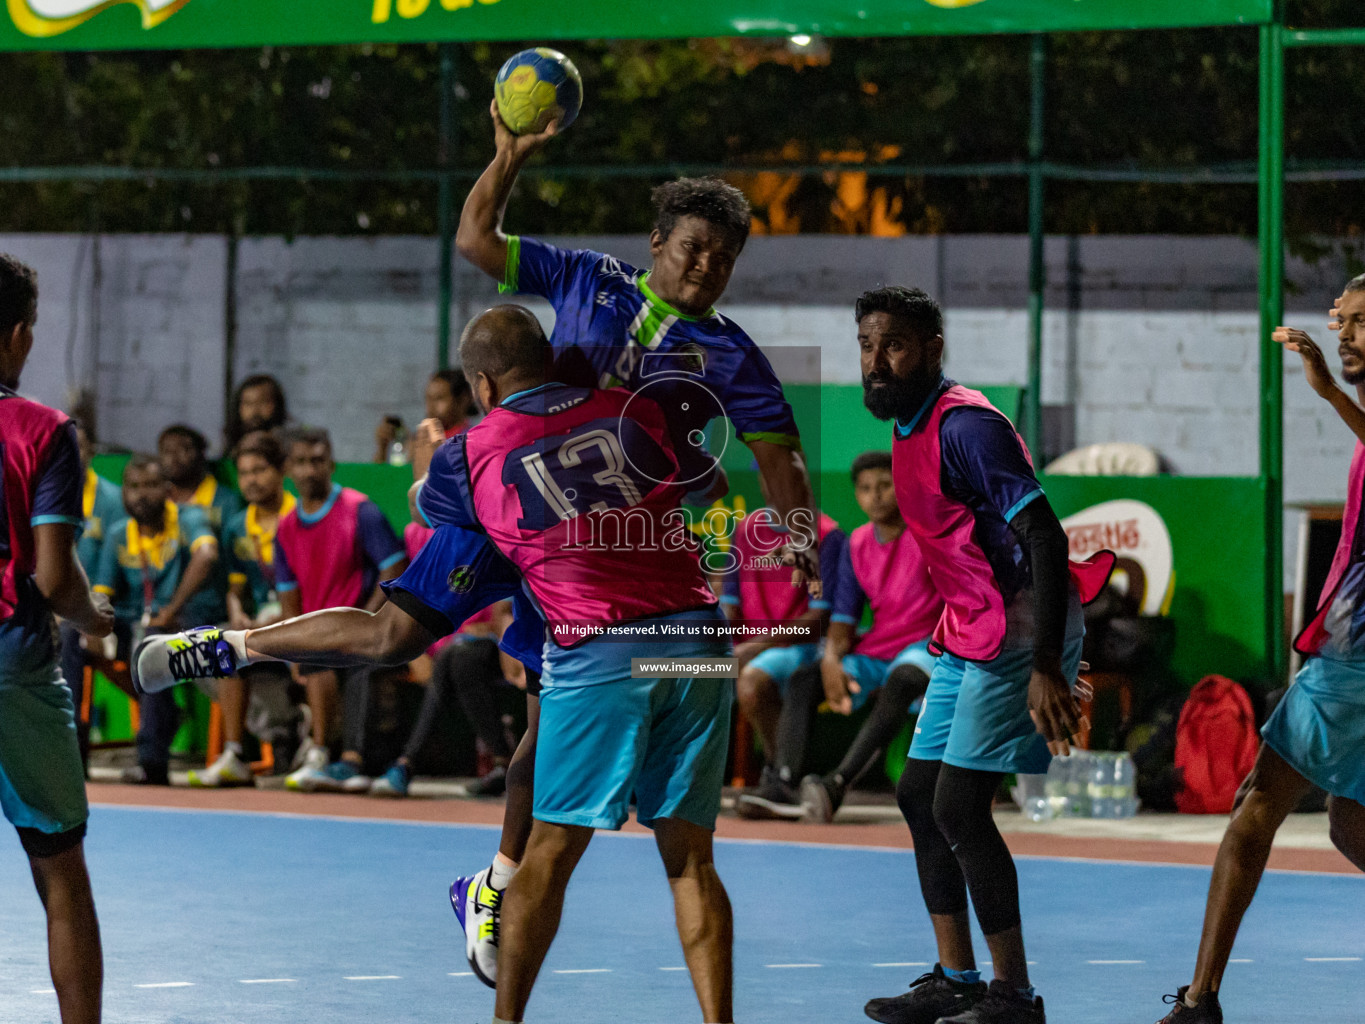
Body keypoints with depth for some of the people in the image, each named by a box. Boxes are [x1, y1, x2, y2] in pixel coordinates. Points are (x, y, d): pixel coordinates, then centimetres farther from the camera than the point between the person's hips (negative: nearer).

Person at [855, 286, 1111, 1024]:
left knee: (959, 807, -12)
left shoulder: (964, 426, -18)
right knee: (919, 796, 11)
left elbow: (1045, 541, -25)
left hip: (1018, 639, -10)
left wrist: (1046, 668, -30)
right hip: (967, 641, 10)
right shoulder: (909, 430, 11)